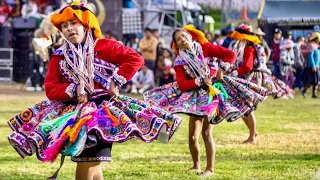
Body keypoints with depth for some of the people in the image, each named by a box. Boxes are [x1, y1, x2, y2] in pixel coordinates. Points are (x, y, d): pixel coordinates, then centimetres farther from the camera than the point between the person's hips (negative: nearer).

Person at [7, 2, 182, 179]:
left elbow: (135, 59, -6)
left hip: (103, 109, -4)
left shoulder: (104, 46, -1)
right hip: (74, 112, 4)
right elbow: (50, 89, 1)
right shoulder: (59, 57, 9)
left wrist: (115, 82, -11)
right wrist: (74, 89, -15)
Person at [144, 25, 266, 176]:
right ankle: (196, 165, 24)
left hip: (212, 92, -3)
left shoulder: (205, 48, -4)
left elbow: (230, 55, -3)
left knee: (206, 132, -11)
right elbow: (181, 84, -13)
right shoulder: (180, 62, -1)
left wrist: (221, 70, -13)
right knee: (192, 136, 2)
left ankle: (210, 169, -4)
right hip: (195, 95, 3)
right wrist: (201, 81, -20)